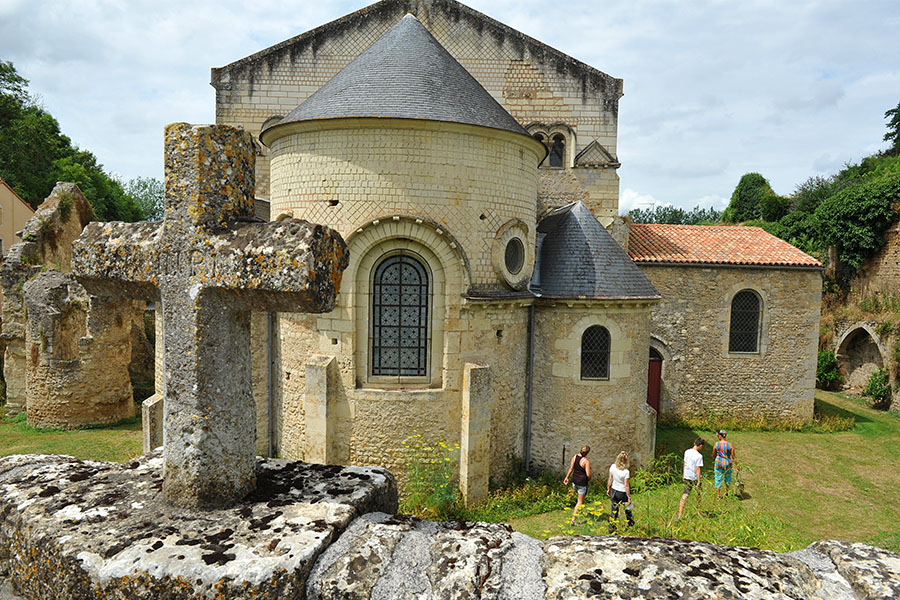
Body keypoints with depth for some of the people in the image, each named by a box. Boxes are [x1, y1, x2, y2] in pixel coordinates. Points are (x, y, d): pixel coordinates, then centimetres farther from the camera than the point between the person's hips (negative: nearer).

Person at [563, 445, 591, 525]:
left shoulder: (574, 457, -5)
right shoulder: (586, 461, -21)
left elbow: (571, 468, 2)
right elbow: (588, 474, -21)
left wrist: (567, 477, 13)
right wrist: (589, 480, 1)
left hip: (574, 481, 6)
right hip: (582, 483, -6)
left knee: (580, 498, 31)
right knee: (580, 502, 6)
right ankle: (573, 520, 6)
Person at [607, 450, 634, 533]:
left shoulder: (613, 467, -12)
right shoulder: (626, 472, -24)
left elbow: (610, 479, -2)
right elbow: (626, 485, -20)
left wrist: (608, 489, 12)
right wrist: (629, 498, -11)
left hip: (614, 491, 4)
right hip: (623, 493, -3)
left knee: (614, 510, 13)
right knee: (627, 509, 22)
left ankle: (611, 529, 16)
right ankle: (631, 524, 42)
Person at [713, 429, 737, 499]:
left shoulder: (716, 444, -10)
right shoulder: (730, 445, -9)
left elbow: (714, 455, 2)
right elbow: (733, 457, -5)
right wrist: (737, 465, 7)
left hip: (719, 463, -1)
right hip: (728, 464, 1)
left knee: (718, 479, 11)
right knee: (728, 477, 24)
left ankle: (718, 495, 19)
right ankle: (727, 492, 38)